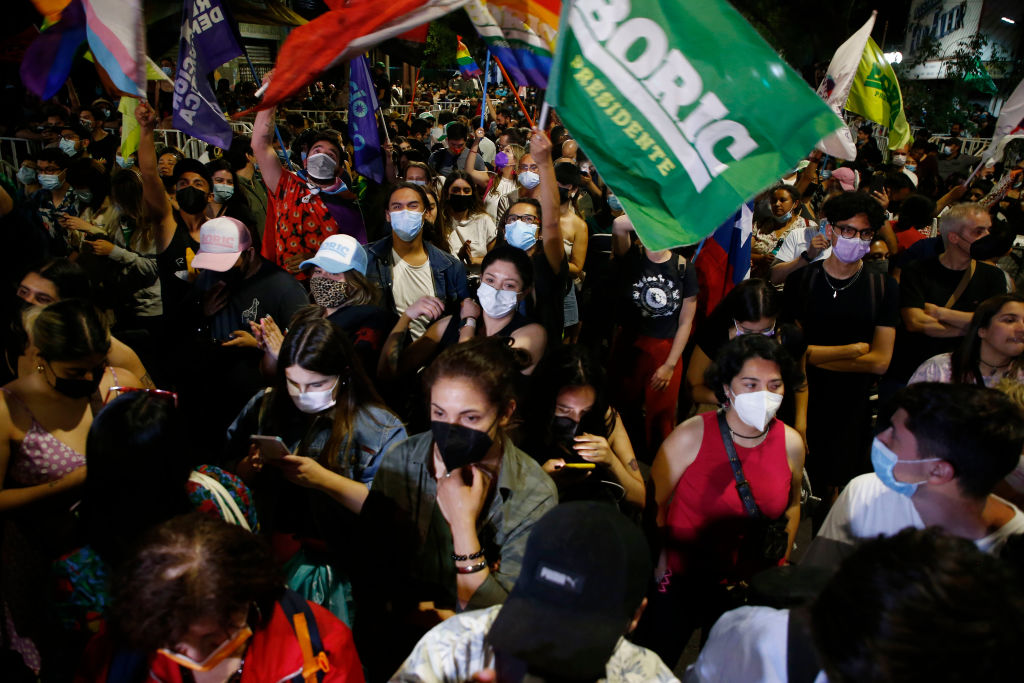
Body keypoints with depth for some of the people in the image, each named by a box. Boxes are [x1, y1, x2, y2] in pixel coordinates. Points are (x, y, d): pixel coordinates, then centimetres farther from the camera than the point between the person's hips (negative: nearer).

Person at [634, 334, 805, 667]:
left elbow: (792, 505, 9)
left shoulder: (791, 443, -10)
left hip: (753, 587, 3)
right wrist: (659, 562, -10)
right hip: (682, 580, -3)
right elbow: (652, 502, -12)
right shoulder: (693, 435, -21)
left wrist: (781, 563, 8)